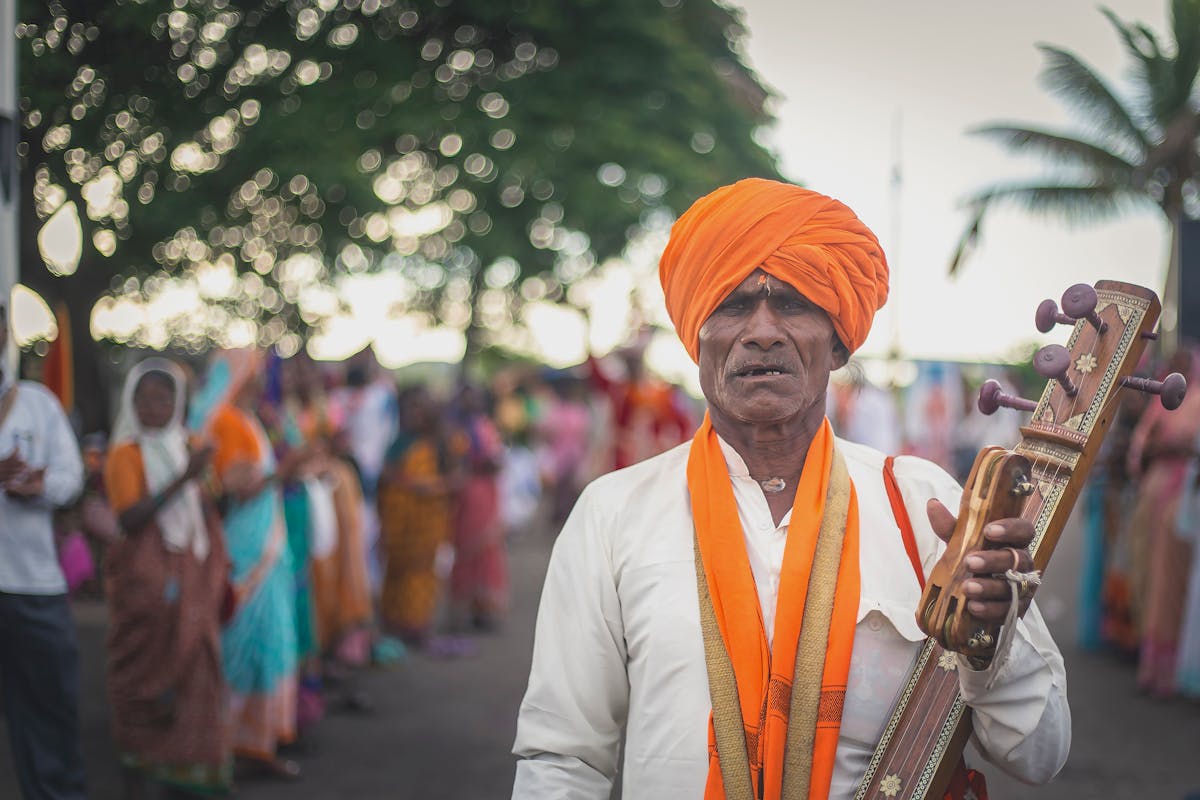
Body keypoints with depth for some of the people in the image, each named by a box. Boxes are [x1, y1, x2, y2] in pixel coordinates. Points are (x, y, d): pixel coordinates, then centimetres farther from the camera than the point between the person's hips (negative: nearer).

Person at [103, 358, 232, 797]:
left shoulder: (189, 447, 13)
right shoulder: (126, 454, -5)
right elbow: (129, 518, -18)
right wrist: (182, 479, -23)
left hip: (191, 580, 5)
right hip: (145, 579, -5)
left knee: (193, 669, 3)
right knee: (145, 675, -2)